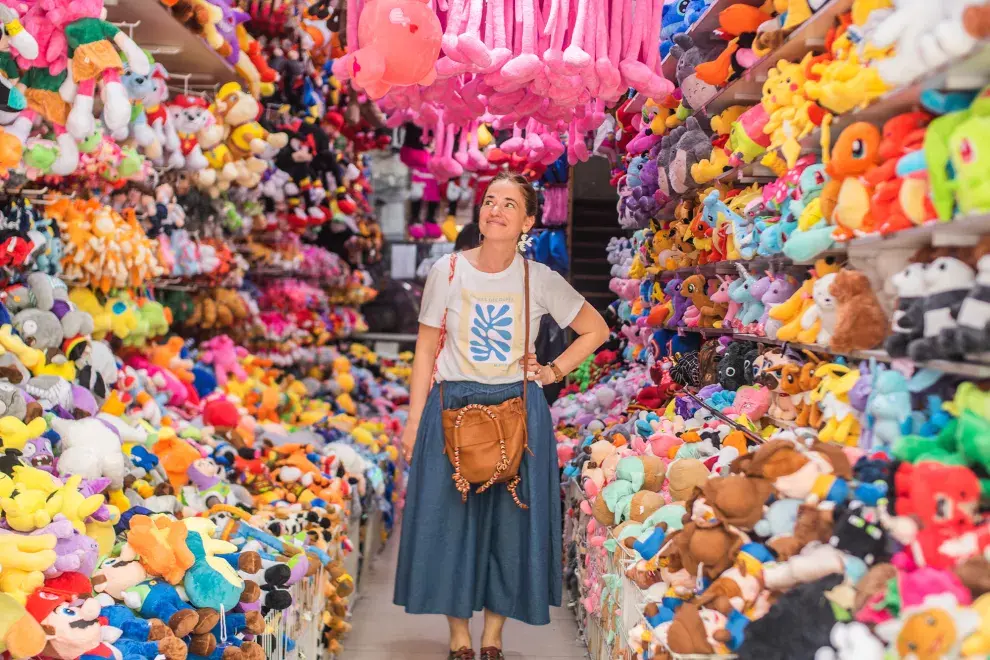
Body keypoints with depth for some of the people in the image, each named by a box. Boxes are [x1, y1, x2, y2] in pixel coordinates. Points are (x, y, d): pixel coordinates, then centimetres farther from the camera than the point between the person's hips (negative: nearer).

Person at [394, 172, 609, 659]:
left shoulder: (541, 280, -1)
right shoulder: (448, 270, -2)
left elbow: (596, 330, 11)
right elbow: (426, 348, 2)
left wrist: (554, 371, 0)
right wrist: (414, 420, -1)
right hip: (453, 408, 0)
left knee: (510, 522, 5)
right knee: (450, 521, 3)